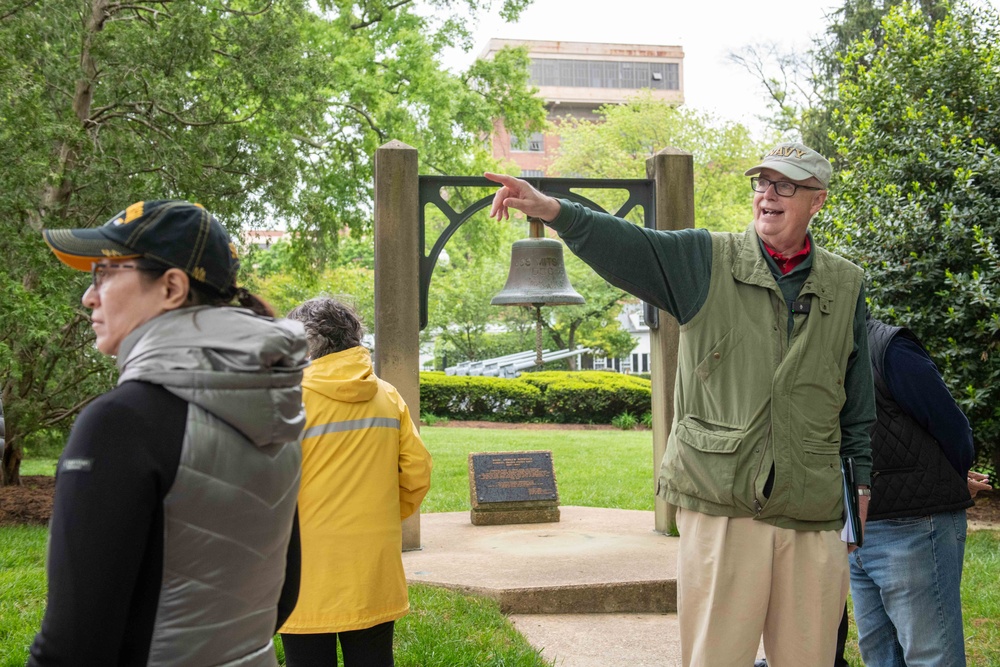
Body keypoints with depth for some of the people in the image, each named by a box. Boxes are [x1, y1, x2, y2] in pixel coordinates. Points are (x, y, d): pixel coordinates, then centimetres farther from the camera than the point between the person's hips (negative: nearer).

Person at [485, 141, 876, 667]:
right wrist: (551, 209, -26)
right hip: (720, 505, -2)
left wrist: (859, 483, 13)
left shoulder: (846, 287, 12)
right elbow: (623, 244, -11)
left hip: (812, 516, 3)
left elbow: (858, 404, 16)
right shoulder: (706, 261, 4)